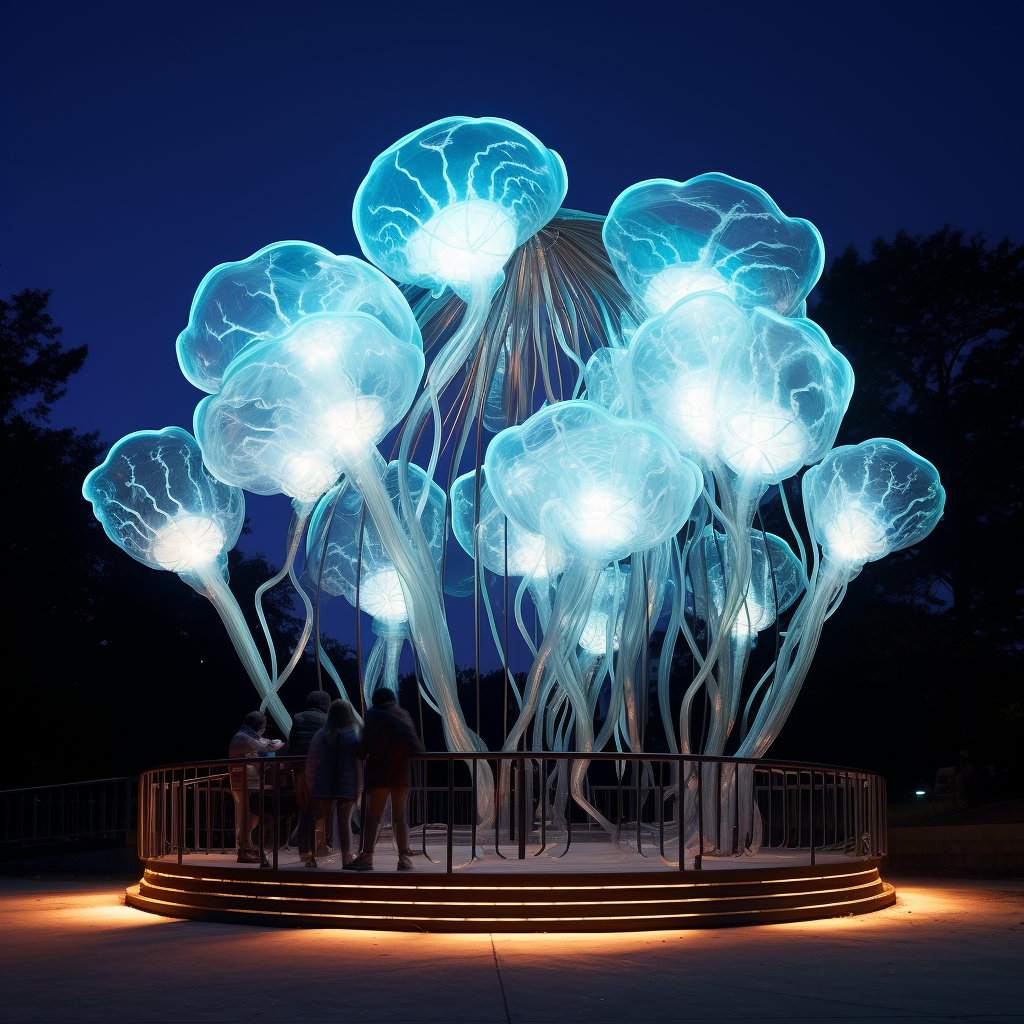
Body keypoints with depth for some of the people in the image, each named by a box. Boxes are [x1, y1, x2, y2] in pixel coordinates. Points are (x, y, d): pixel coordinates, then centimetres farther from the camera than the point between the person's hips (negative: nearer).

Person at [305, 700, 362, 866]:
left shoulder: (322, 734, 1)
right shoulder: (355, 734, -5)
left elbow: (311, 761, 0)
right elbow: (359, 762, -8)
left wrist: (311, 784, 6)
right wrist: (359, 786, -4)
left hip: (325, 787, 2)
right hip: (347, 787, -2)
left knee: (326, 822, 10)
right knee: (345, 822, 5)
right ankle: (347, 857, 4)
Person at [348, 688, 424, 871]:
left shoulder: (374, 716, 3)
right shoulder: (404, 716, 15)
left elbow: (365, 745, -5)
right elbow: (417, 748, 10)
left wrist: (360, 753, 12)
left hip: (379, 775, -4)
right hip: (401, 775, 4)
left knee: (373, 817, -3)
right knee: (400, 818, 9)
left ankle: (367, 857, -11)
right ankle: (404, 858, 5)